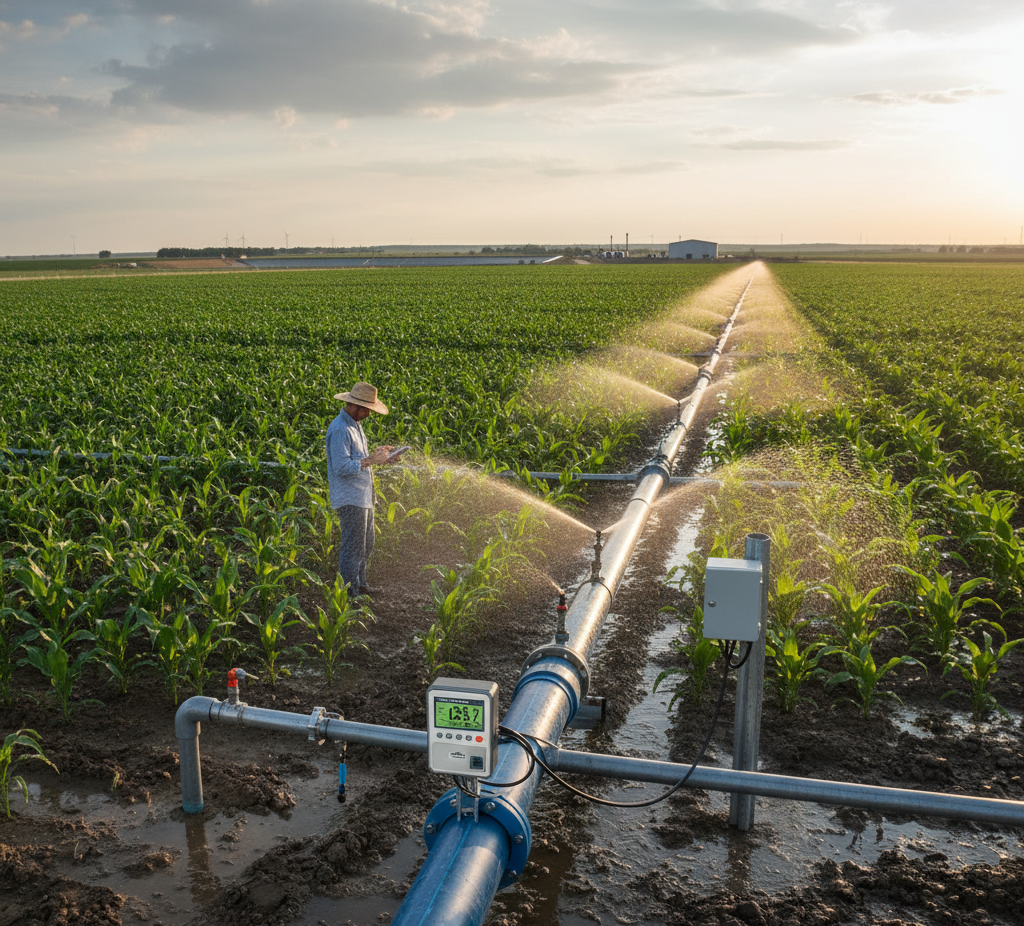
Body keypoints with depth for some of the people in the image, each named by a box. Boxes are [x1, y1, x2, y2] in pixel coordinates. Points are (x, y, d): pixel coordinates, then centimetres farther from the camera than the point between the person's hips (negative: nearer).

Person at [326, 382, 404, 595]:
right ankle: (350, 593, 5)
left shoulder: (355, 425, 15)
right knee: (353, 547, -4)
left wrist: (375, 453, 5)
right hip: (350, 499, -10)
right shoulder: (339, 429, -18)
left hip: (363, 497, 10)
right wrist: (372, 460, -25)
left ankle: (360, 585, 31)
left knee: (366, 545, 19)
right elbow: (342, 467, -25)